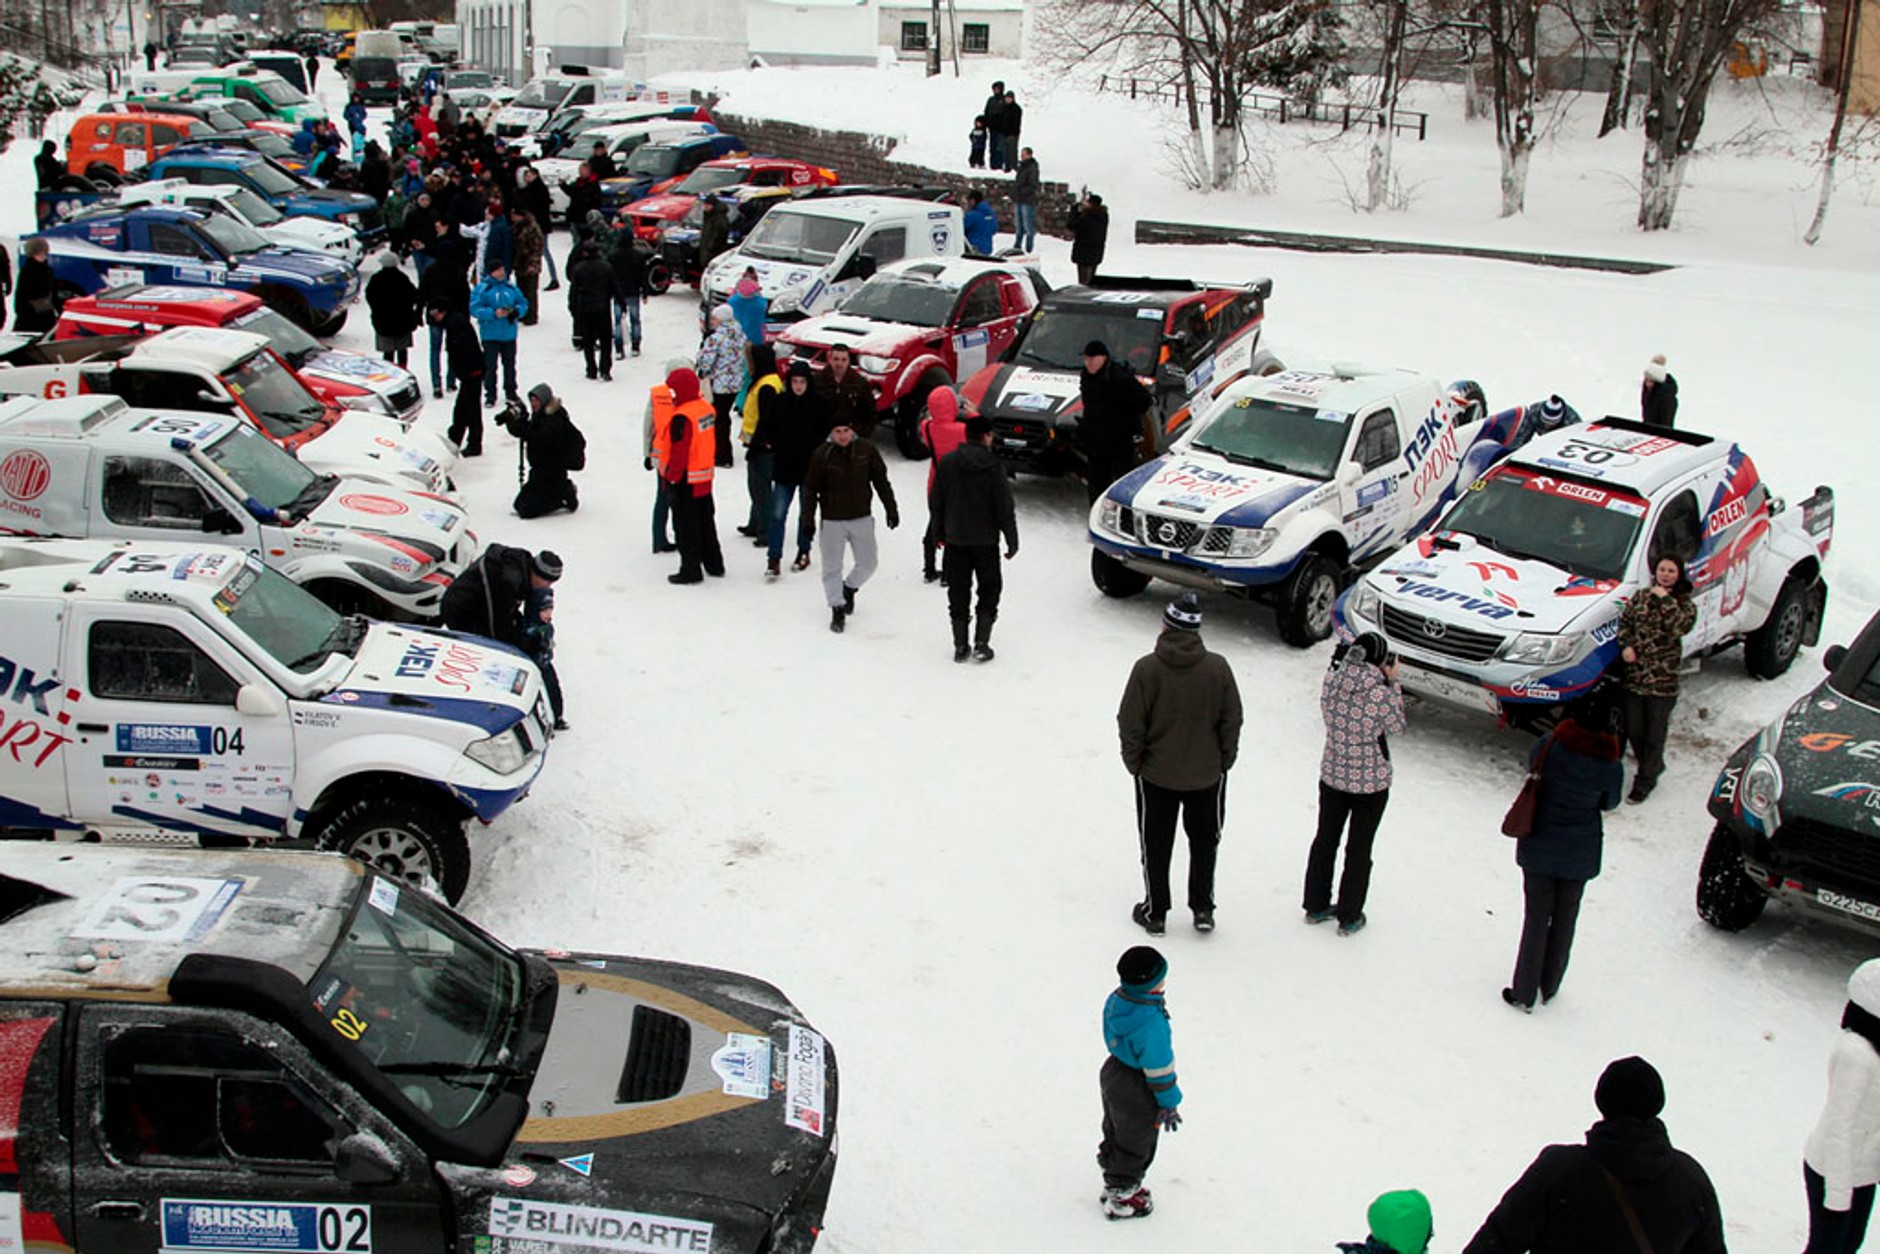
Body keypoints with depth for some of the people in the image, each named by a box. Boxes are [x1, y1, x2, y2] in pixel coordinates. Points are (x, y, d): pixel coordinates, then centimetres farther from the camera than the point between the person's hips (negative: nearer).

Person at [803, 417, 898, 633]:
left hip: (862, 518, 2)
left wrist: (891, 510, 6)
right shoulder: (821, 455, -9)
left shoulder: (867, 450, -5)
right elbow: (810, 489, -2)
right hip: (832, 520, -2)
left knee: (868, 563, 10)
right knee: (832, 567, 1)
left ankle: (849, 588, 38)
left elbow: (881, 481, 5)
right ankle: (838, 609, 15)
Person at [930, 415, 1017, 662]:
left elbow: (935, 501, 4)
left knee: (958, 593, 11)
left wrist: (939, 531, 17)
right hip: (985, 540, -3)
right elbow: (1005, 509, -11)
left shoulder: (947, 463, -4)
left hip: (955, 539, 3)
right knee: (989, 590, 12)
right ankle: (981, 644, 5)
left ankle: (960, 646, 12)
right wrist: (1012, 541, -2)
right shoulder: (993, 467, -13)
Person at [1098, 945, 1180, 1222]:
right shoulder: (1151, 1023, -37)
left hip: (1113, 1073, 8)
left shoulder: (1116, 999, -11)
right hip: (1138, 1094, -8)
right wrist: (1169, 1103, -13)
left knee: (1115, 1135, 27)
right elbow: (1159, 1067, -26)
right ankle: (1120, 1200, 32)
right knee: (1135, 1146, 15)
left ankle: (1113, 1186, 47)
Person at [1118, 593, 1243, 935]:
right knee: (1204, 840, 20)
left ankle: (1155, 913, 23)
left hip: (1156, 774, -1)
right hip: (1207, 774, 2)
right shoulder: (1218, 668, -12)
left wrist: (1133, 762, 3)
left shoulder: (1146, 668, -18)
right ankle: (1203, 909, 24)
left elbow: (1130, 723, -12)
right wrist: (1225, 760, 11)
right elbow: (1232, 720, -3)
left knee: (1156, 844, 14)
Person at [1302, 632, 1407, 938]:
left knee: (1325, 840, 20)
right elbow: (1396, 726, -7)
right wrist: (1393, 683, -5)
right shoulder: (1379, 691, -23)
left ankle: (1316, 906, 32)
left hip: (1332, 775, 4)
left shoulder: (1331, 680, -10)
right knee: (1359, 849, 11)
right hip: (1371, 781, -4)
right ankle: (1349, 918, 22)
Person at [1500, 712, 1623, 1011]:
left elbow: (1532, 769, 4)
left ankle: (1524, 993, 14)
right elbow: (1610, 803, 3)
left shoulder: (1548, 746, -14)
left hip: (1538, 848, 0)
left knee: (1535, 918, 9)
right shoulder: (1610, 766, -12)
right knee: (1564, 919, 17)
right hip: (1580, 854, 1)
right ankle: (1549, 987, 30)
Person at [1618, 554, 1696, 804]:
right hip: (1634, 674, 4)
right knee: (1634, 731, 12)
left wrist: (1665, 600, -20)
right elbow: (1624, 620, 8)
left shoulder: (1685, 603, -4)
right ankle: (1653, 766, 36)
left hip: (1662, 679, -4)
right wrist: (1626, 645, -9)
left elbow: (1681, 626, -22)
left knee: (1654, 734, 4)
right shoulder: (1641, 597, 8)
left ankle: (1645, 781, 16)